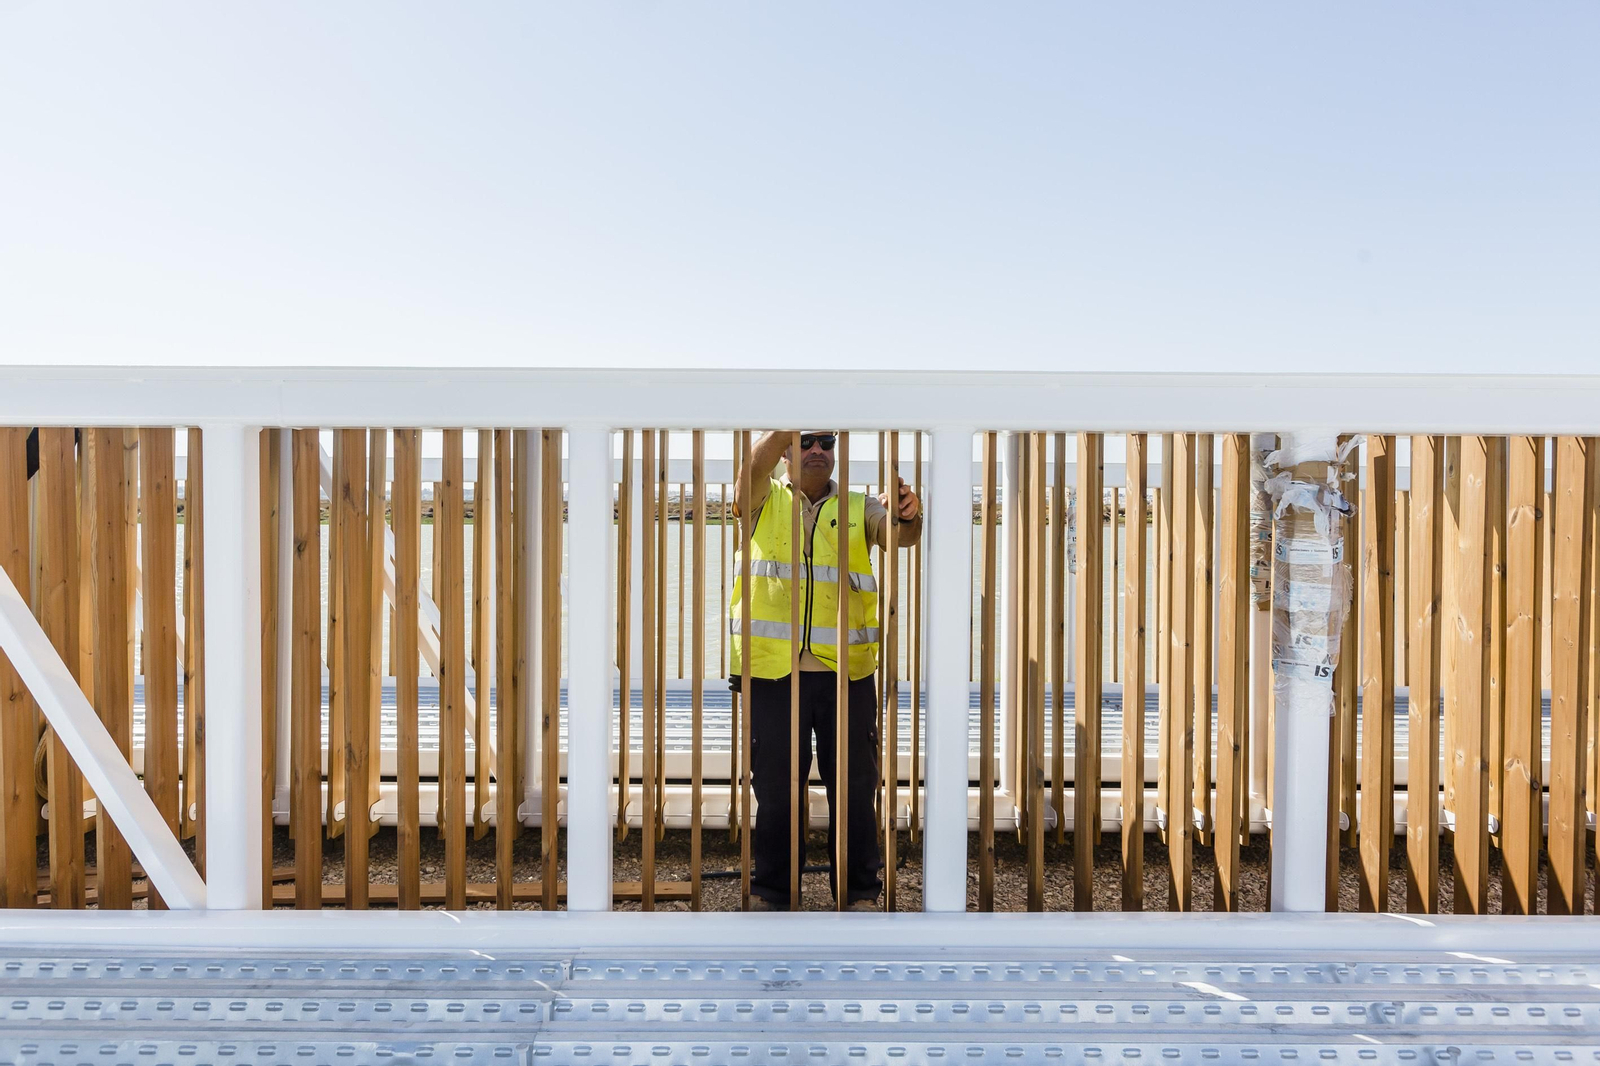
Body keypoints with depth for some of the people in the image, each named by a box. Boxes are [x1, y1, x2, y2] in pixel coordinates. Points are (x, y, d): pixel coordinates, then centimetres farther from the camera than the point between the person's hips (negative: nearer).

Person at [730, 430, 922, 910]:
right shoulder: (764, 501, 9)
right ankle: (770, 890, 22)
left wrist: (908, 515, -30)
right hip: (773, 669, -1)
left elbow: (899, 534, -5)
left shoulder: (859, 509, 13)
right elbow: (753, 469, -12)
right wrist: (792, 423, -29)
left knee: (855, 787, 5)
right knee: (774, 787, 8)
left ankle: (860, 891, 18)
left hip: (847, 672, 1)